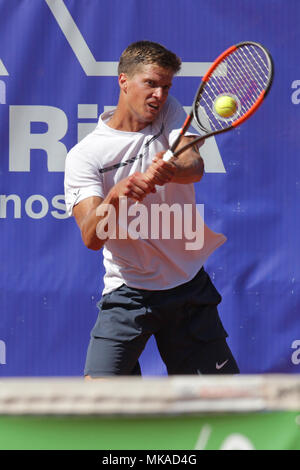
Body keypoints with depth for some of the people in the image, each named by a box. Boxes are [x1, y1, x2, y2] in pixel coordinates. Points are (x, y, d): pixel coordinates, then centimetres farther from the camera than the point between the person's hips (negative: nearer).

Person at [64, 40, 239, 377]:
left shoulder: (170, 114, 3)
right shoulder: (84, 156, -8)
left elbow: (195, 166, -17)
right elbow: (92, 238, -20)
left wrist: (166, 170, -41)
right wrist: (116, 195, -40)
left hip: (189, 286, 3)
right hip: (127, 293, -3)